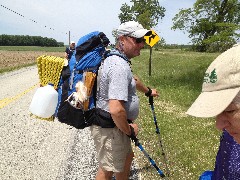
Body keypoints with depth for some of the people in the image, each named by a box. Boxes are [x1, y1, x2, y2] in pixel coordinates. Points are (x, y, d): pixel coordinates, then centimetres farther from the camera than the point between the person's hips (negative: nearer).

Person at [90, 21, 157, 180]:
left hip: (116, 125, 10)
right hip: (109, 129, -10)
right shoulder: (120, 66, -27)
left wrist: (148, 91, 44)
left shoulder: (116, 59, 8)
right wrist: (129, 130, -18)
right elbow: (116, 110, -36)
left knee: (127, 156, 27)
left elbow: (132, 79, 29)